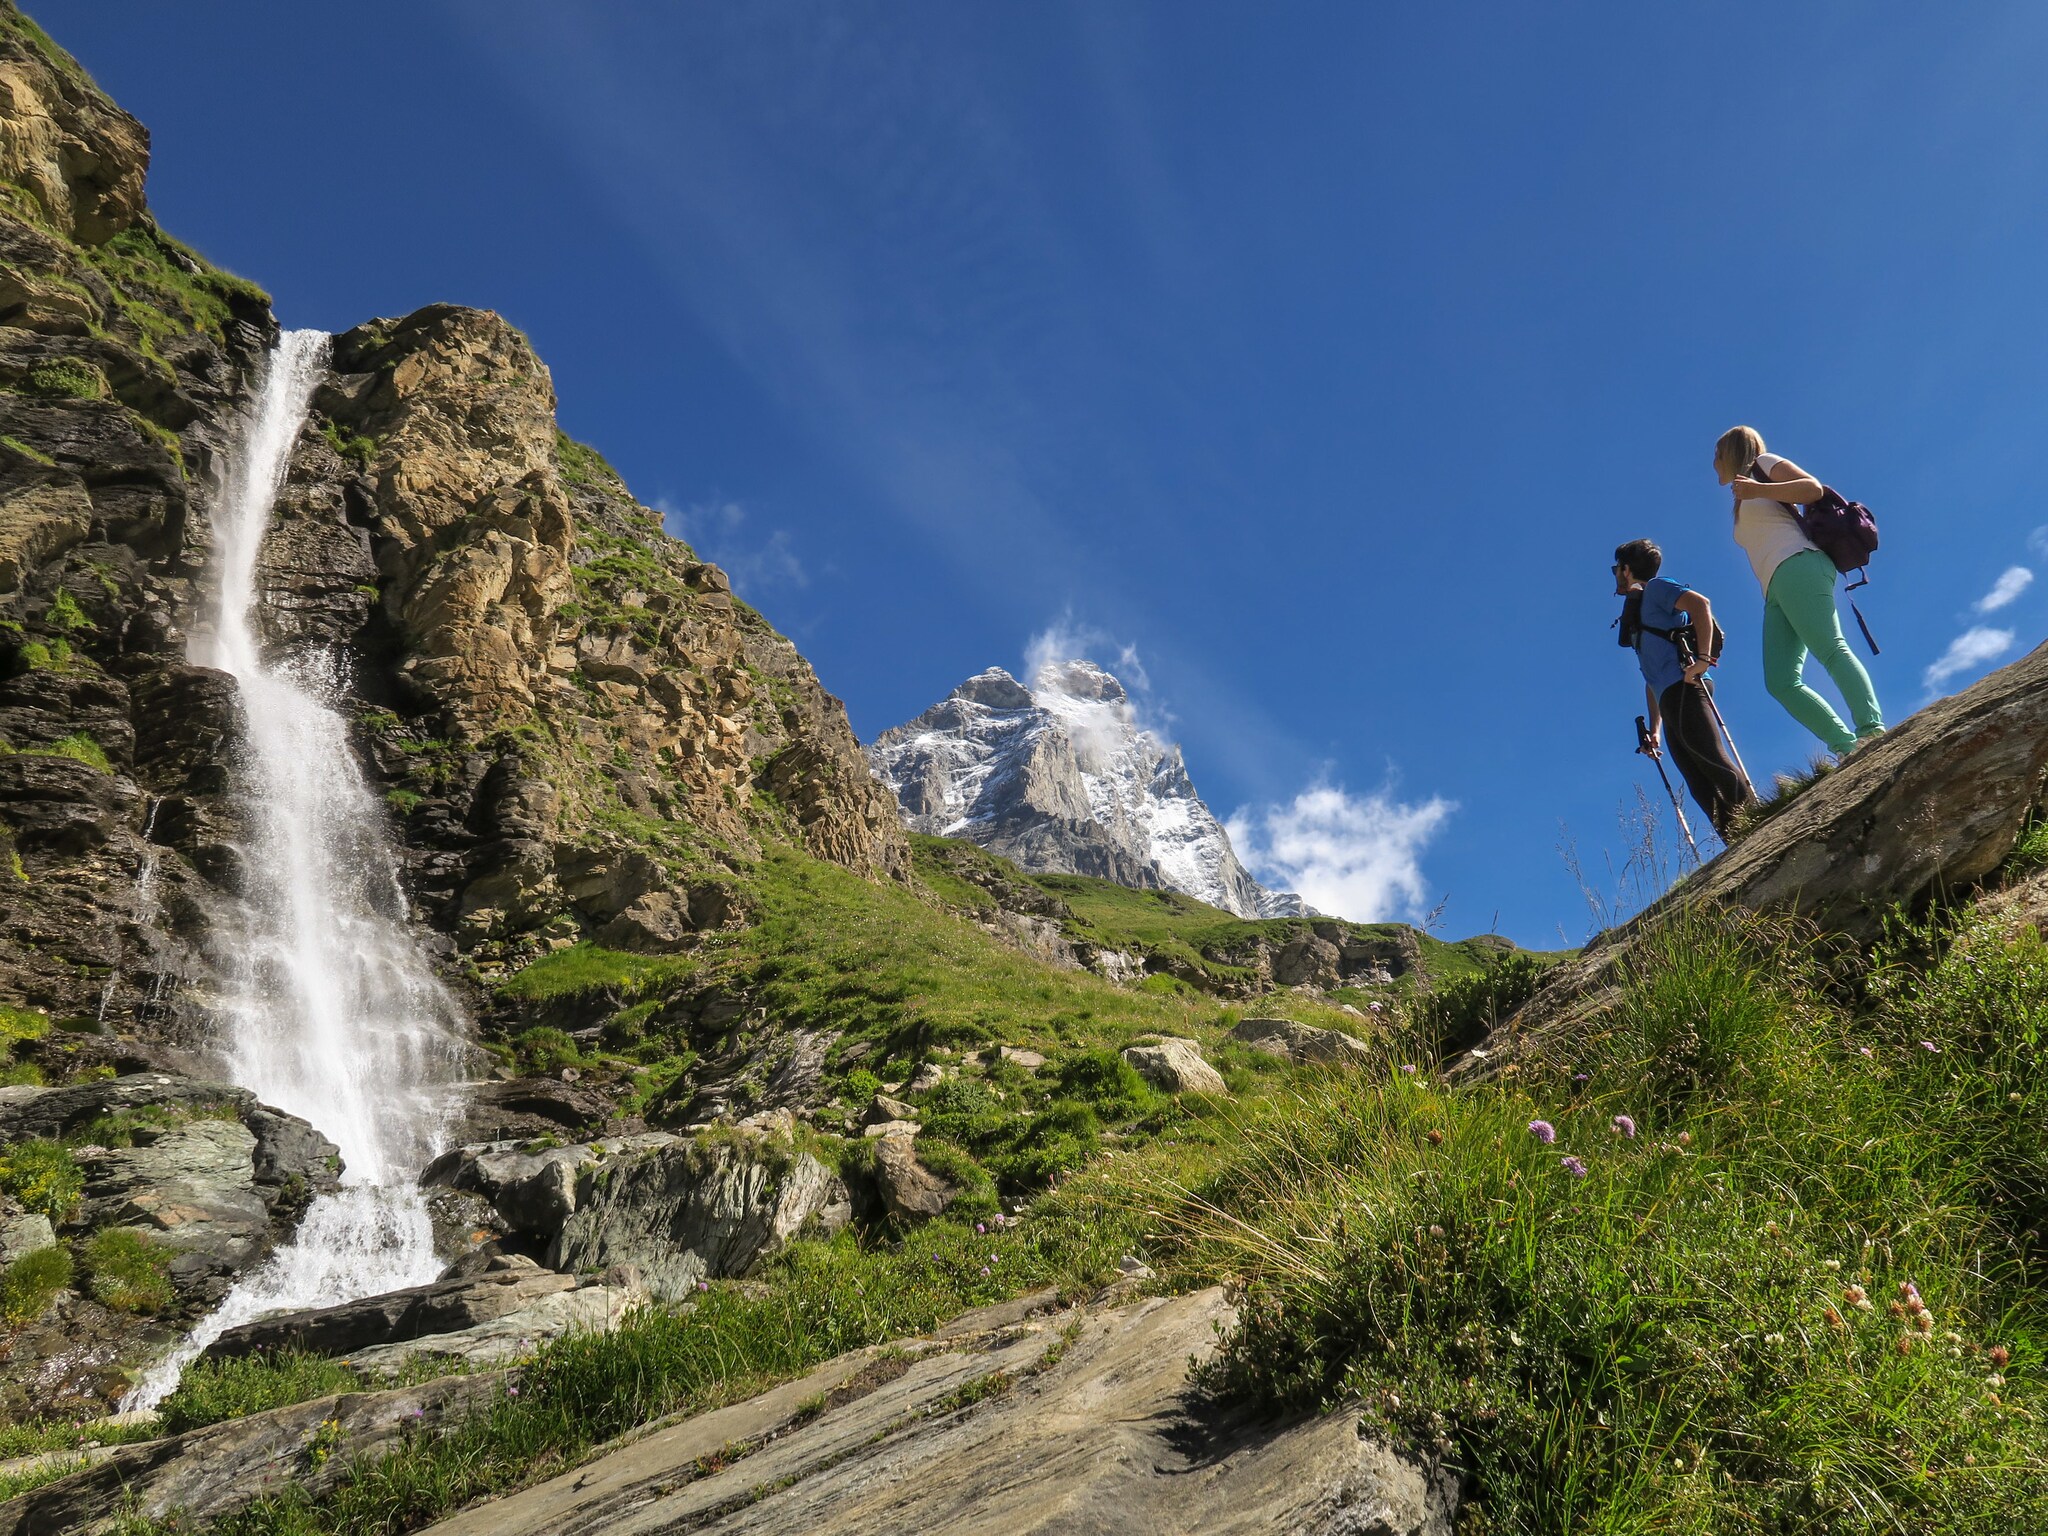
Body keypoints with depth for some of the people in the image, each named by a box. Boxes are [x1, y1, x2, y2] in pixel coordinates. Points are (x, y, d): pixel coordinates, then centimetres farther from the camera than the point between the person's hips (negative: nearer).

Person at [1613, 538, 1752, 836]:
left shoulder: (1655, 588, 10)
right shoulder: (1636, 612, 33)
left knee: (1712, 761, -20)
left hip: (1682, 688, -8)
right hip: (1670, 699, 8)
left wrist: (1702, 659, -21)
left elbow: (1700, 603, -11)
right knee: (1700, 786, -3)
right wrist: (1653, 729, 25)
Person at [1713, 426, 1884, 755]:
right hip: (1776, 593, 7)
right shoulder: (1742, 501, 35)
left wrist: (1759, 489, -11)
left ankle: (1872, 730, -40)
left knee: (1830, 648, -25)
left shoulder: (1763, 465, 15)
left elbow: (1813, 488, -2)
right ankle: (1848, 747, -20)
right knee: (1780, 683, -12)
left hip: (1798, 568, -7)